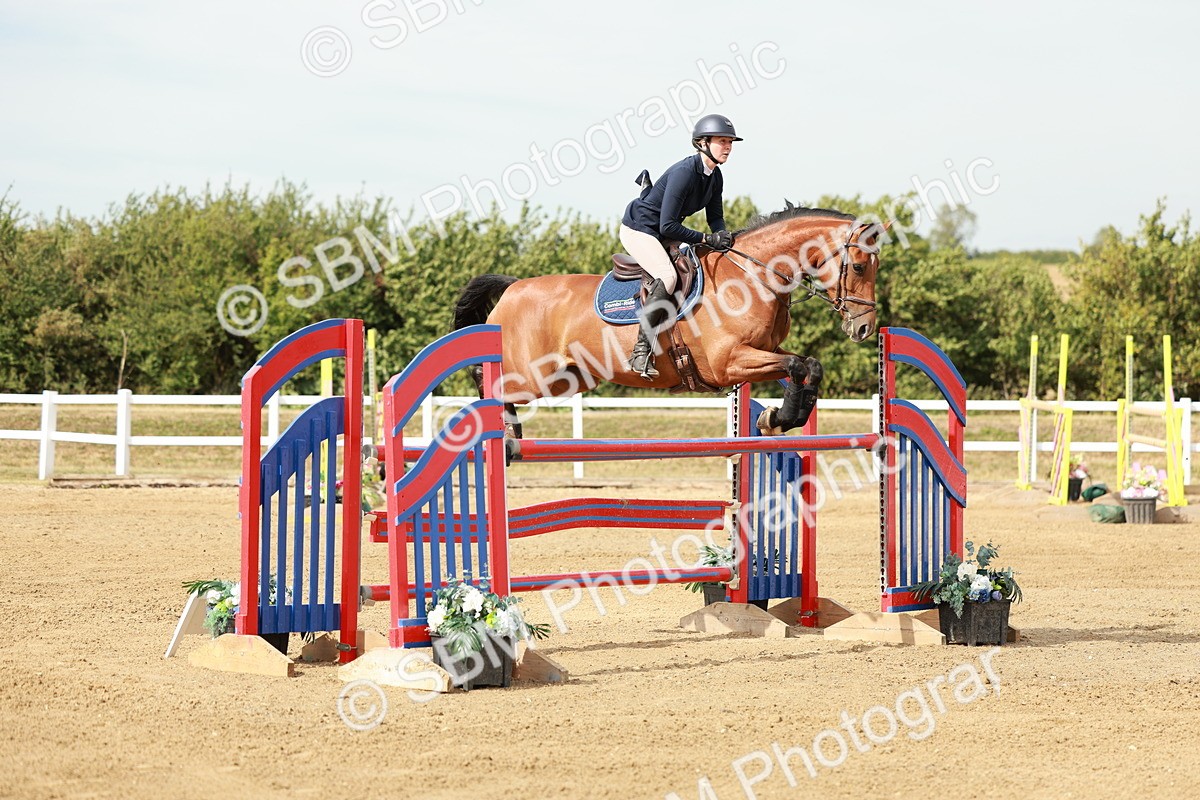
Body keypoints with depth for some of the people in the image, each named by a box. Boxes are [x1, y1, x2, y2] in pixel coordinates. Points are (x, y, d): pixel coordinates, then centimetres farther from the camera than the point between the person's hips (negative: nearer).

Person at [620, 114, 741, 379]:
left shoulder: (715, 176, 1)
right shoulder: (684, 172, -27)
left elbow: (715, 217, 10)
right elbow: (668, 226, -27)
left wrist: (722, 236, -13)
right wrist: (707, 239, -27)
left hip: (663, 234, 10)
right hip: (638, 229, -10)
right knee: (667, 276, -30)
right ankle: (641, 352, -30)